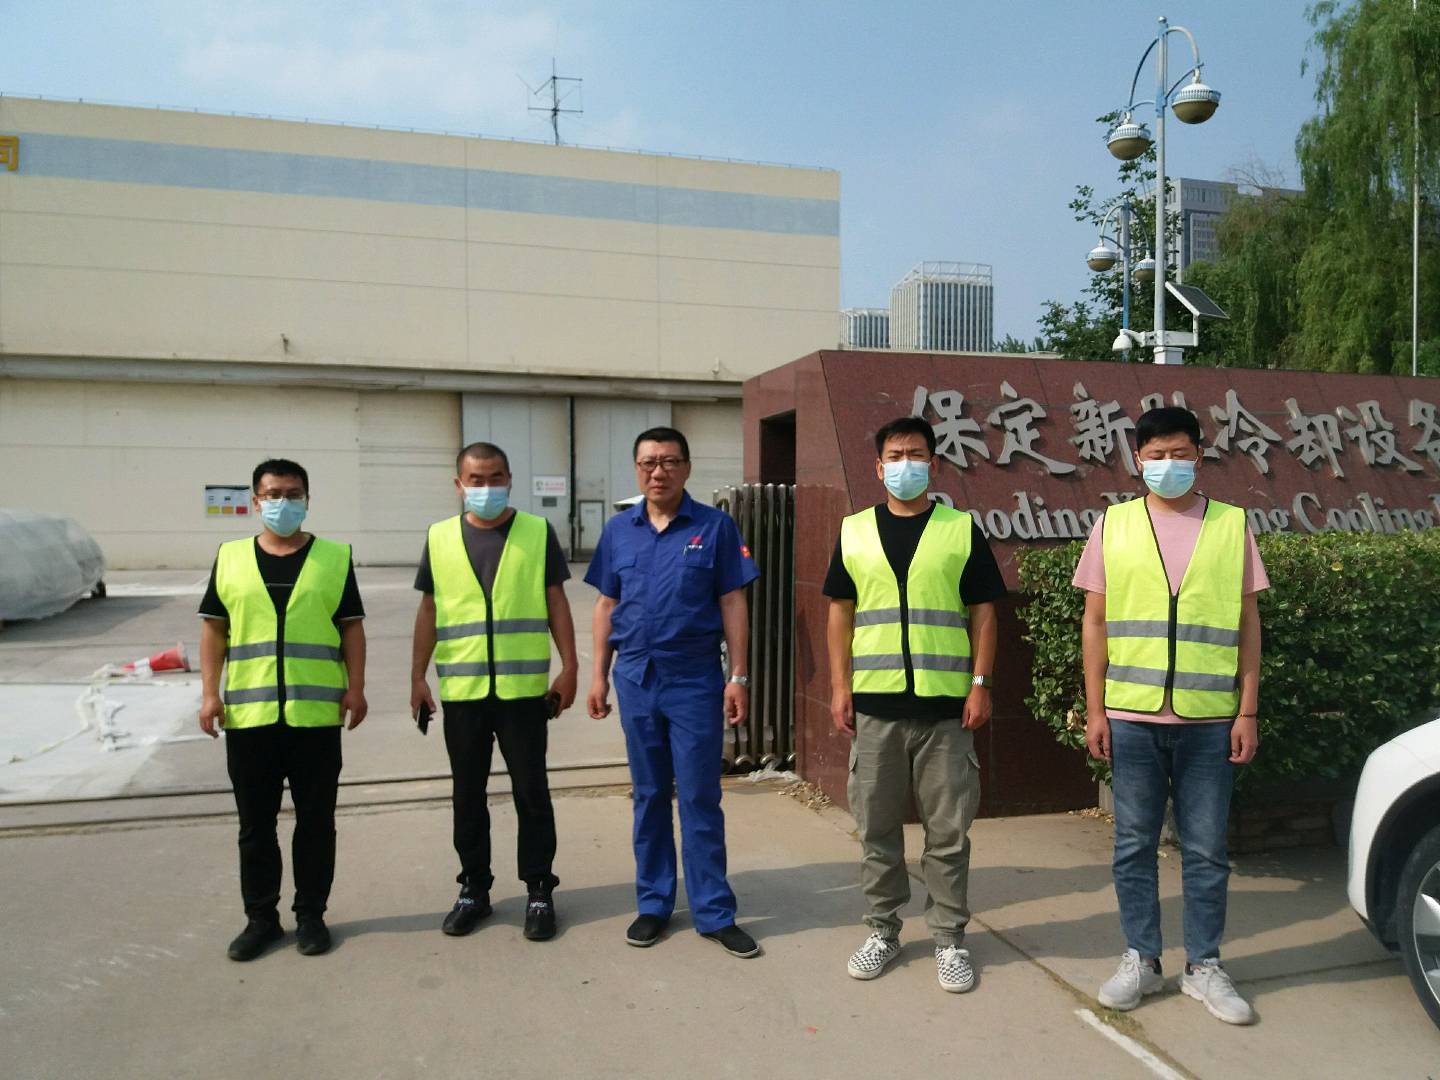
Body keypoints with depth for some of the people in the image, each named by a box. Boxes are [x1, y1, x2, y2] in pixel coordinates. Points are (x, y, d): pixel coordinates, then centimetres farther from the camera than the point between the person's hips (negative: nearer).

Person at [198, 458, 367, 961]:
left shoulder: (335, 557, 3)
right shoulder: (230, 558, 7)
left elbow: (351, 627, 4)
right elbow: (214, 628, 8)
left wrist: (356, 687, -4)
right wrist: (210, 692, 0)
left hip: (316, 714, -1)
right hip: (248, 714, 2)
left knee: (315, 820, 8)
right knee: (255, 824, 11)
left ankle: (311, 915, 22)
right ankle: (260, 917, 26)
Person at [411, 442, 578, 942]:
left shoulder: (538, 532, 1)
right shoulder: (439, 537, 6)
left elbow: (556, 602, 3)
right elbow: (428, 610, 9)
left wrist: (569, 667, -3)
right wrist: (417, 675, 5)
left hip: (524, 687, -2)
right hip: (461, 690, 2)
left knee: (531, 791, 6)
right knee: (467, 794, 11)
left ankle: (539, 890, 18)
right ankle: (474, 888, 26)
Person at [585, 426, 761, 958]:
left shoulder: (715, 526, -2)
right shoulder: (619, 530, 7)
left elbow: (732, 604, -3)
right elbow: (606, 607, 11)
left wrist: (739, 677, -7)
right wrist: (599, 676, 7)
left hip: (695, 678, -3)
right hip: (635, 676, 3)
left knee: (700, 799, 3)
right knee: (649, 797, 13)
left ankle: (714, 912, 15)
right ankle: (653, 904, 26)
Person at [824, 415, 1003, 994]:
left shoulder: (962, 529, 3)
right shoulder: (854, 531, 7)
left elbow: (983, 611, 4)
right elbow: (841, 611, 9)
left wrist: (981, 684, -4)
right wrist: (839, 686, 2)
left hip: (946, 705, -1)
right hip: (874, 704, 2)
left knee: (948, 829, 6)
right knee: (877, 826, 10)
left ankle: (949, 936, 22)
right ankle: (882, 929, 26)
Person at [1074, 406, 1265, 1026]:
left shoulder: (1232, 525, 5)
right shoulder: (1113, 525, 4)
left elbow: (1247, 624, 6)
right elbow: (1095, 623, 4)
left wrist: (1248, 711, 1)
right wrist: (1095, 710, 0)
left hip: (1209, 719, 0)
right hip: (1131, 717, 0)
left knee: (1206, 851, 9)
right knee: (1133, 846, 9)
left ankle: (1203, 966, 25)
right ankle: (1141, 960, 24)